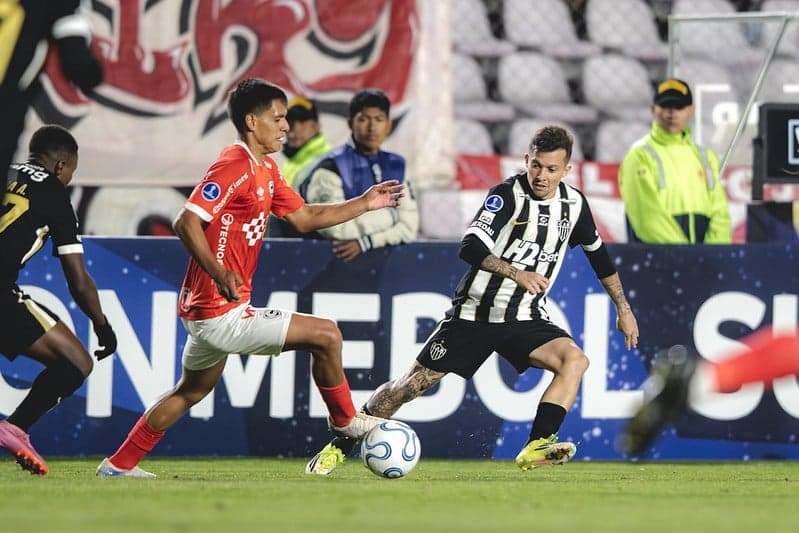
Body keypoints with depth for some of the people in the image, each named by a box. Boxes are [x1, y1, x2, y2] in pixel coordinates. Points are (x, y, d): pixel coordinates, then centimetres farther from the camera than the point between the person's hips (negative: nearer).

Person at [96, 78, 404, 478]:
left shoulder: (265, 170, 15)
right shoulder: (235, 166, -18)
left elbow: (304, 218, 22)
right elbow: (186, 223, -25)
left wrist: (364, 204, 15)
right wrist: (219, 274, -35)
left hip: (209, 313, 11)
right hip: (220, 313, -11)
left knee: (190, 392, 25)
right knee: (325, 335, -7)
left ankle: (118, 465, 29)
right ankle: (344, 422, 14)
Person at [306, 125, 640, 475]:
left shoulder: (574, 203, 2)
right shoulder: (507, 194, -15)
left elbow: (599, 255, 21)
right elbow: (470, 248, -28)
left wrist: (624, 309, 22)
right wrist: (517, 273, -42)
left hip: (526, 320, 4)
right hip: (475, 313, -4)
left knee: (574, 359, -24)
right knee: (412, 383, -3)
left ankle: (535, 449, -29)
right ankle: (338, 449, 12)